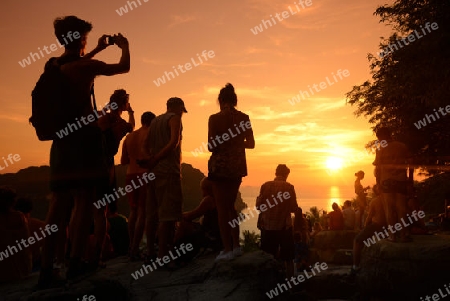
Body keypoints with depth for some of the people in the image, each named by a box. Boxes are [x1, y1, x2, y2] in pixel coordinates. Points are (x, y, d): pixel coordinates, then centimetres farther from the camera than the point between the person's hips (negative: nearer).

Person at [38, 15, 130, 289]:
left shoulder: (53, 65, 9)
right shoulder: (86, 66, -9)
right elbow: (124, 68, 2)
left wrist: (97, 50, 36)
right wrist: (124, 46, 21)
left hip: (62, 137, 6)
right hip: (85, 136, -6)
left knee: (60, 201, 8)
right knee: (85, 199, -5)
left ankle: (47, 269, 6)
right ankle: (75, 268, -9)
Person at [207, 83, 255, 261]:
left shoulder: (215, 118, -10)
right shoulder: (244, 118, 2)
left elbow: (211, 147, -13)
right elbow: (251, 144, 7)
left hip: (220, 165, -5)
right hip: (238, 166, 5)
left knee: (222, 207, 3)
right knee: (230, 205, 18)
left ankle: (227, 249, 4)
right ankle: (236, 245, 20)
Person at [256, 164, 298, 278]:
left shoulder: (266, 185, -3)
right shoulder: (289, 187, -7)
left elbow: (259, 206, -3)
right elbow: (294, 208, -6)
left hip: (267, 226, 1)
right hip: (284, 227, -1)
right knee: (288, 258, 11)